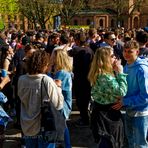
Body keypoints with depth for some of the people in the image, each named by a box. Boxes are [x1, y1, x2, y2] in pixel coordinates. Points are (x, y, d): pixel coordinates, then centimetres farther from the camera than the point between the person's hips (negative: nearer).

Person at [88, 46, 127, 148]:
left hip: (101, 111, 10)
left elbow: (114, 87, 12)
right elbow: (121, 92, -28)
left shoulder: (99, 74, 4)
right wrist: (120, 72, -21)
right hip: (108, 114, -10)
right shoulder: (105, 76, -27)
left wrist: (115, 71, 3)